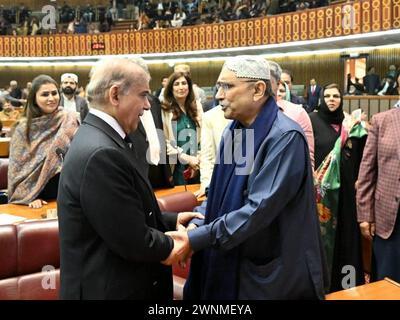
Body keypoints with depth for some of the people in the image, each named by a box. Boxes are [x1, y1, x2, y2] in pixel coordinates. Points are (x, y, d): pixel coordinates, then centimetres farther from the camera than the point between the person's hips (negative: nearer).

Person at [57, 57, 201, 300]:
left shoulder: (99, 138, 4)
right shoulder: (101, 153, -27)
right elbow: (134, 242, -25)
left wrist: (171, 222, 6)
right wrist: (169, 248, -8)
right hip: (111, 288, -9)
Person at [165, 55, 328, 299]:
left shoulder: (286, 137, -21)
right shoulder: (234, 131, 3)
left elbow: (259, 208, -27)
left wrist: (195, 239, -25)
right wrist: (196, 226, -8)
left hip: (273, 270, -7)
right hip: (232, 260, 7)